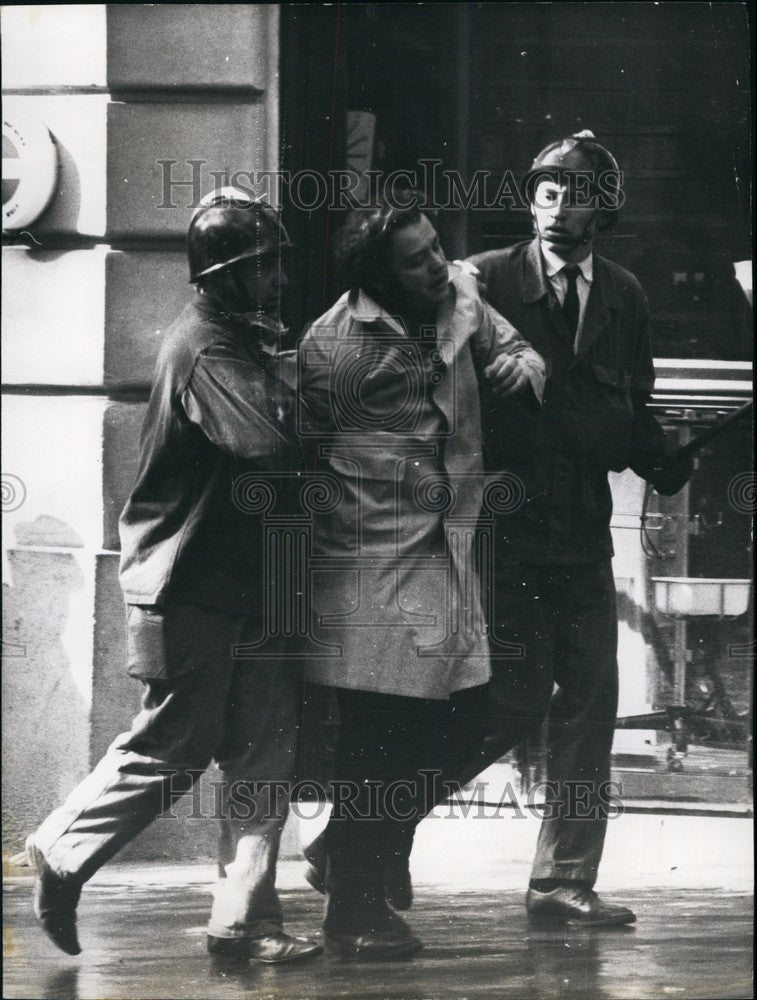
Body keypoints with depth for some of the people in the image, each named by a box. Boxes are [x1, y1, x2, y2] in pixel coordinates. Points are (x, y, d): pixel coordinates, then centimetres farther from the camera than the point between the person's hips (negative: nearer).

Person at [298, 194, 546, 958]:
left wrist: (522, 368, -3)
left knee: (453, 730, 10)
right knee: (377, 740, -4)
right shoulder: (332, 347, -15)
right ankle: (352, 910, 10)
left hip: (447, 555, 7)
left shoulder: (457, 296, 3)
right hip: (374, 568, -7)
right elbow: (302, 454, -6)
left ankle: (341, 855, 31)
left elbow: (508, 346, 19)